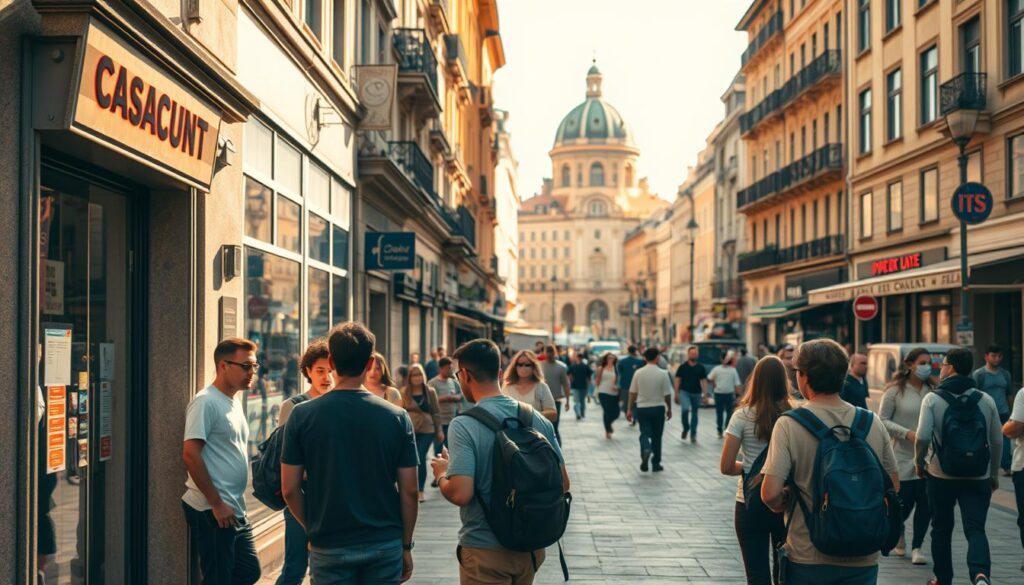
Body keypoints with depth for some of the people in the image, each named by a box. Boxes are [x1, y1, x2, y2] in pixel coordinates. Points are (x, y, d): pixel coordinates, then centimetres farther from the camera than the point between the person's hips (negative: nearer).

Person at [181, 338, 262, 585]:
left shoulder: (234, 402, 15)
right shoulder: (206, 402, -14)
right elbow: (190, 454, -20)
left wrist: (233, 503, 18)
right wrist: (217, 504, -19)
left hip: (235, 511, 9)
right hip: (213, 511, -9)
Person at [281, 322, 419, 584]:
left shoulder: (302, 415, -6)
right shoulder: (397, 417, -5)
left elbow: (289, 489, -4)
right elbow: (409, 491, -3)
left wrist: (313, 529, 11)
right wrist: (406, 545, 8)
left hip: (329, 548, 0)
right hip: (385, 544, 1)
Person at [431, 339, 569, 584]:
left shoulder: (464, 425, -18)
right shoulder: (538, 420, -2)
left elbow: (460, 493, -24)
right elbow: (563, 484, 2)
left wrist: (441, 475, -4)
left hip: (485, 551, -5)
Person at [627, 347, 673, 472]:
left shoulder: (638, 373, -4)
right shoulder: (662, 374, -10)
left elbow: (633, 393, -1)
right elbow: (667, 394, -6)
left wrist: (630, 409, 7)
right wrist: (669, 409, 9)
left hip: (642, 408, 1)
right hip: (658, 408, -1)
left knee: (644, 433, 7)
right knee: (656, 436, 11)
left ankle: (646, 450, -24)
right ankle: (656, 464, 16)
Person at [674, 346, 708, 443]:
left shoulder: (700, 367, 5)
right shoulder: (682, 367, 1)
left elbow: (704, 380, 4)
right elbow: (678, 380, 2)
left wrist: (705, 394, -4)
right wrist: (677, 393, -3)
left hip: (696, 393, 2)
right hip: (684, 392, -2)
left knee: (695, 413, 7)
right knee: (685, 409, -22)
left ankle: (693, 434, 18)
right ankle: (685, 428, 1)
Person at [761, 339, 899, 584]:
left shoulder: (789, 424, -13)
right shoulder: (873, 423, -1)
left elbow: (770, 494, -18)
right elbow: (893, 487, 7)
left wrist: (783, 504, 2)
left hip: (808, 557, -3)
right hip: (863, 558, 3)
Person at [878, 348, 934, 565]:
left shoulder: (932, 390, 4)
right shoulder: (895, 390, -5)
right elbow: (882, 420, -5)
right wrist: (907, 433, -17)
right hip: (902, 455, -3)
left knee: (925, 502, -1)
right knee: (905, 502, -1)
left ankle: (917, 547, 13)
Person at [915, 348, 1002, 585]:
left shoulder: (933, 399, -7)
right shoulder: (986, 400, 3)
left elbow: (923, 437, -15)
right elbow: (997, 441, 6)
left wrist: (919, 462, 2)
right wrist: (994, 474, 17)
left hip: (941, 476, -1)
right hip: (978, 477, 1)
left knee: (941, 529, 15)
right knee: (975, 529, -1)